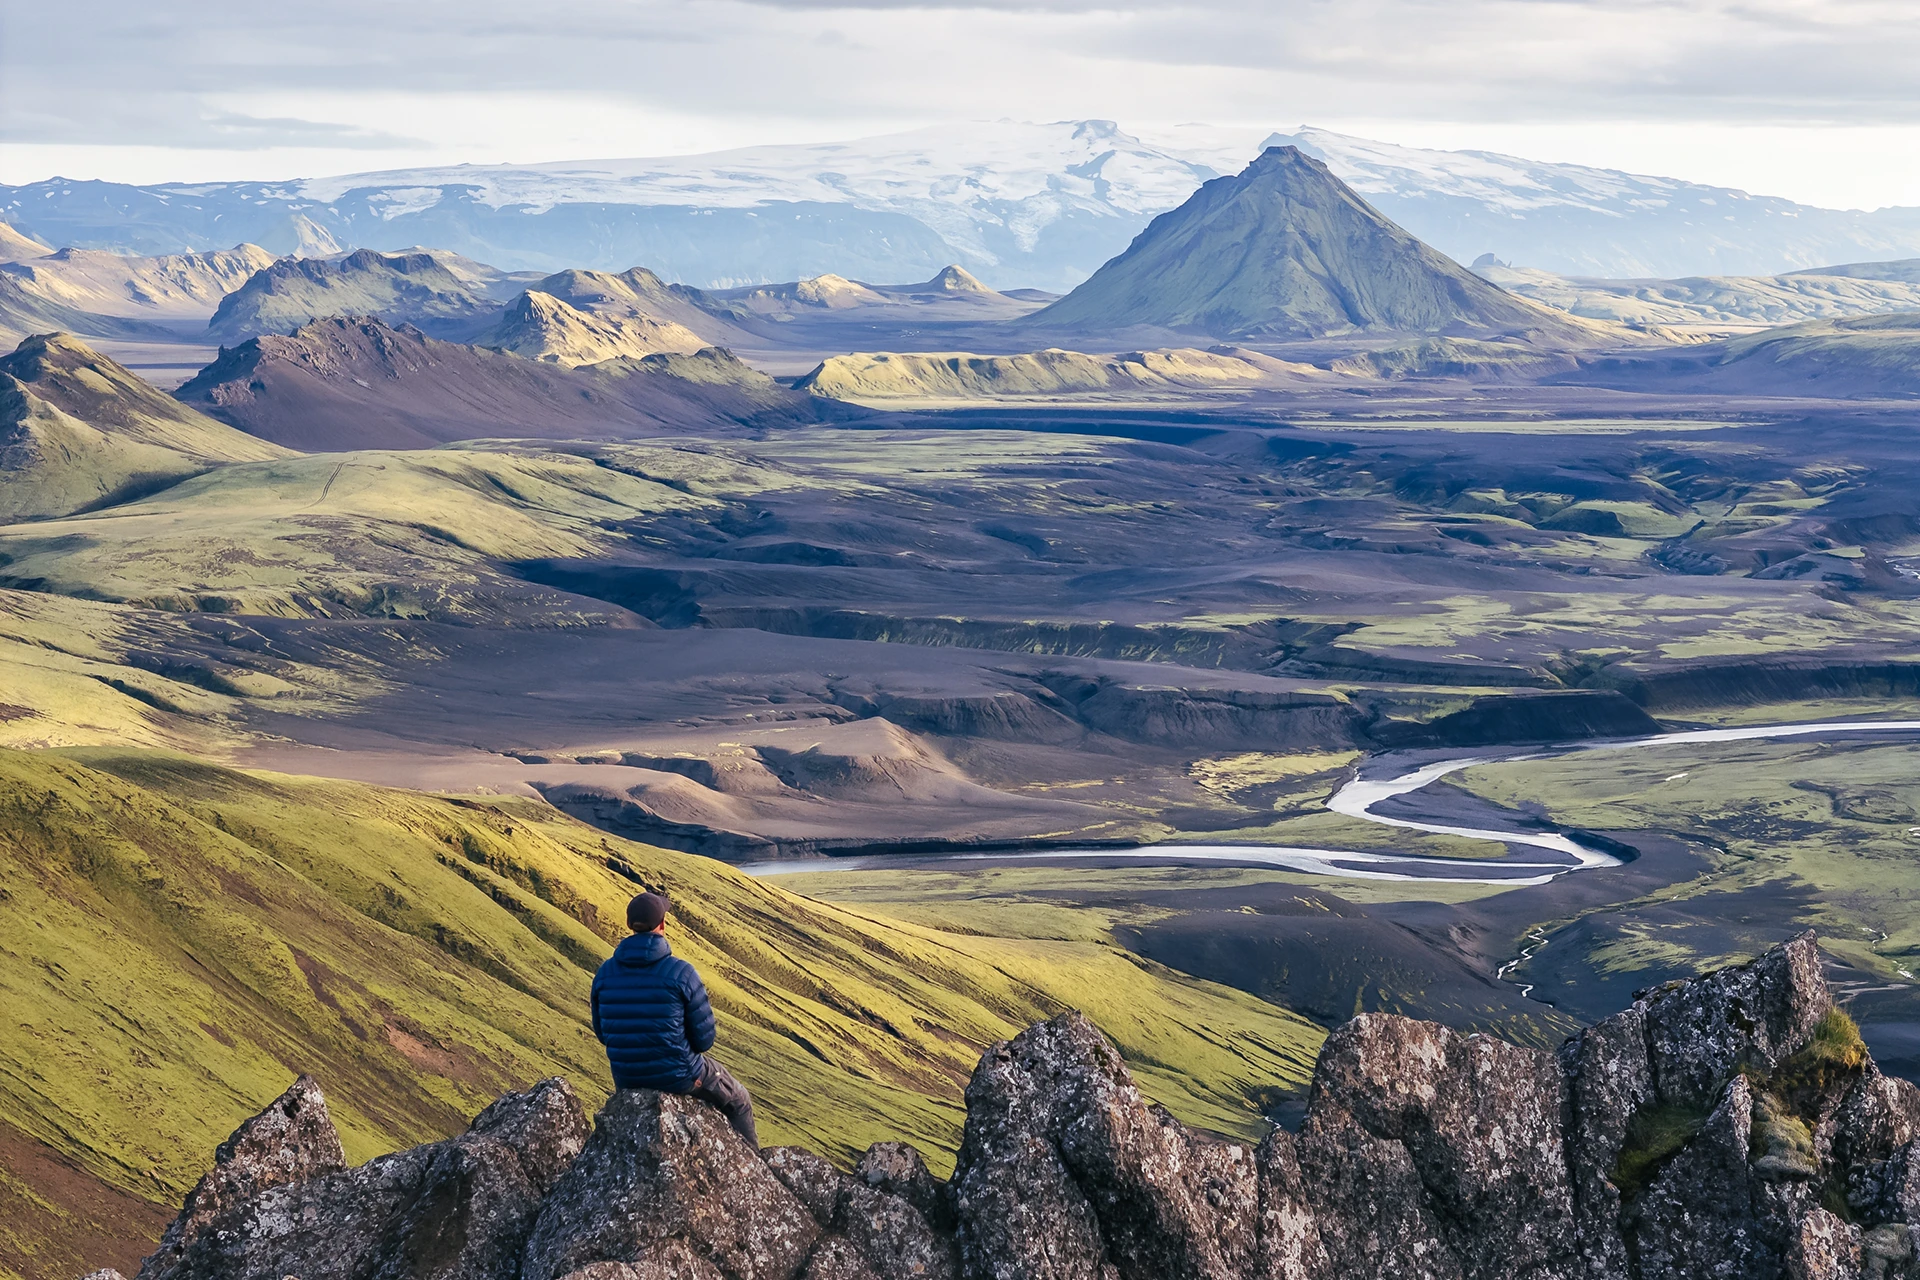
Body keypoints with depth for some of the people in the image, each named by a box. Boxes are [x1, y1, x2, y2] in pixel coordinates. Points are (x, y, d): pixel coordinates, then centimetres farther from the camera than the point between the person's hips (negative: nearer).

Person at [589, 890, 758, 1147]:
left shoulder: (605, 974, -7)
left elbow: (603, 1034, 6)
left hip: (627, 1080, 4)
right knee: (738, 1101, 26)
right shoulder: (682, 973, -19)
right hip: (679, 1077, -4)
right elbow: (703, 1040, -12)